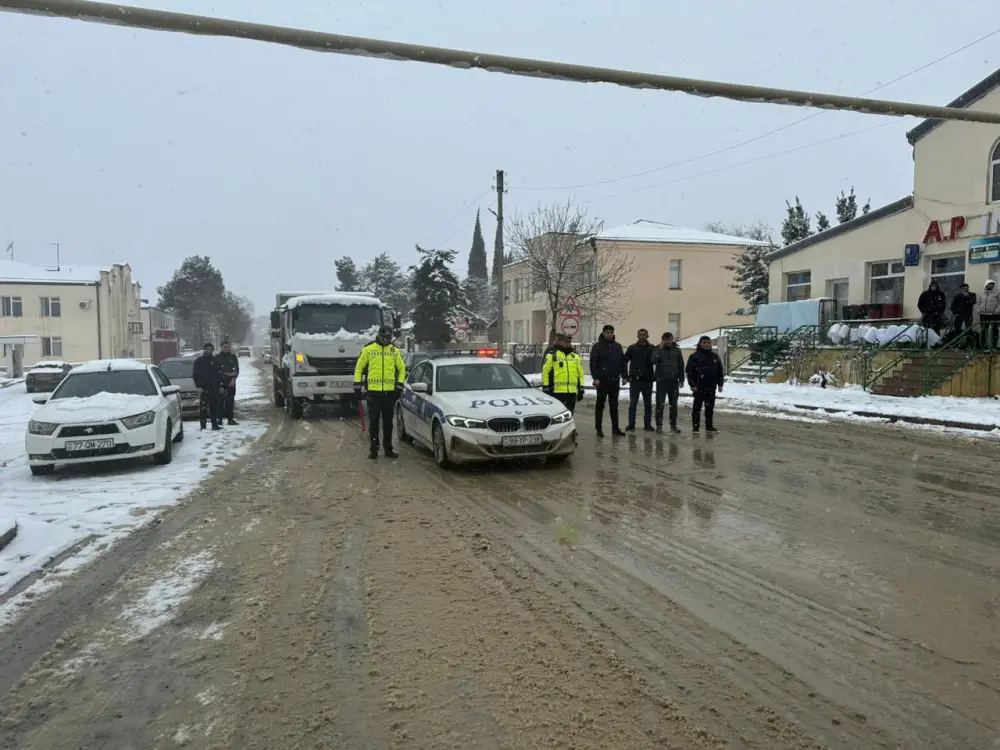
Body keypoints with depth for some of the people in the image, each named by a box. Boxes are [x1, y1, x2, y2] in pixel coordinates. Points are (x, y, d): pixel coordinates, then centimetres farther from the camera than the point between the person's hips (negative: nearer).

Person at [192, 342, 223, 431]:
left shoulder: (215, 361, 13)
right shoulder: (199, 361, 4)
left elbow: (219, 374, 14)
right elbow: (195, 375, 1)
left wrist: (220, 386, 7)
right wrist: (198, 386, -9)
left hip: (214, 387, 3)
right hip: (204, 388, -3)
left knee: (215, 407, 5)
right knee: (203, 408, -6)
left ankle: (215, 425, 11)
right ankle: (203, 426, -5)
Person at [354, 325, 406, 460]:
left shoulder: (395, 351, 7)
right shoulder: (368, 349, 2)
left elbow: (402, 369, 13)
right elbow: (359, 367, 7)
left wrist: (399, 386, 3)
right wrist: (357, 386, 2)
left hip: (390, 392, 2)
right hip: (373, 391, -2)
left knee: (388, 422, 9)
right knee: (373, 421, 2)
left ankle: (388, 449, 18)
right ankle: (373, 449, 11)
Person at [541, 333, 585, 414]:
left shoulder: (575, 356, 14)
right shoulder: (552, 355, -1)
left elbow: (580, 372, 15)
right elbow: (545, 371, -4)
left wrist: (581, 388, 10)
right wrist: (546, 387, -8)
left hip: (572, 391, 5)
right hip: (557, 391, -5)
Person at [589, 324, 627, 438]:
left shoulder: (617, 346, 11)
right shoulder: (597, 346, -3)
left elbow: (623, 362, 13)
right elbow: (593, 363, -8)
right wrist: (595, 378, -15)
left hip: (615, 380, 4)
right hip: (602, 380, -4)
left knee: (614, 405, 9)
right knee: (600, 405, 2)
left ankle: (615, 428, 14)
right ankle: (599, 428, 7)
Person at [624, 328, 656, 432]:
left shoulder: (652, 348, 3)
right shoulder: (632, 348, 1)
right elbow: (624, 361, 0)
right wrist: (625, 376, -7)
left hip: (648, 380, 1)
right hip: (634, 380, -1)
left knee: (648, 404, 8)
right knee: (633, 403, 2)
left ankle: (648, 424, 17)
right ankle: (631, 425, 7)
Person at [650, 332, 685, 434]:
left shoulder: (677, 351, 7)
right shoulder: (658, 350, -1)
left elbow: (681, 366, 11)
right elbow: (653, 361, -19)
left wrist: (681, 379, 7)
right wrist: (660, 348, -20)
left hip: (674, 381, 3)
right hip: (661, 381, -2)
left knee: (673, 404, 7)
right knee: (660, 404, -2)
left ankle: (673, 425, 16)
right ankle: (659, 425, 2)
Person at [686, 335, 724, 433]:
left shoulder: (715, 357, 12)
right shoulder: (694, 356, -4)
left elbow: (720, 371, 15)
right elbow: (690, 371, -8)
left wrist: (720, 384, 8)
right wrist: (692, 385, -14)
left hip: (711, 387, 5)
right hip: (699, 387, -5)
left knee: (710, 407, 10)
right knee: (697, 407, 0)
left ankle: (709, 426, 19)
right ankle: (695, 426, 5)